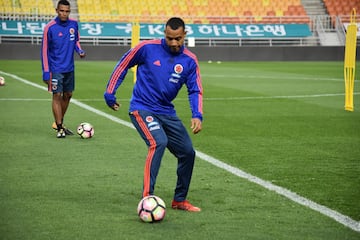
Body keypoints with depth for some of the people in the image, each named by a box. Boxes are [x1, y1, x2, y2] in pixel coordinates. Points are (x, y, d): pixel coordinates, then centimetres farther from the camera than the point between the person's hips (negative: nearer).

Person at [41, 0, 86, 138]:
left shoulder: (74, 24, 0)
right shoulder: (50, 27, -13)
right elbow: (44, 51, -9)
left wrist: (80, 51, -6)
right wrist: (46, 73, -13)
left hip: (69, 68, 5)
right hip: (56, 69, -5)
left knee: (68, 95, 12)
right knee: (57, 96, -7)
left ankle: (59, 123, 27)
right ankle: (59, 128, -2)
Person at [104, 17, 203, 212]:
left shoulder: (190, 61, -2)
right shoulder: (147, 48, -11)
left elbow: (195, 91, -2)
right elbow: (123, 65, 1)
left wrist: (197, 116, -19)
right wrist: (109, 93, 3)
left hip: (167, 113, 5)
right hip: (142, 109, -5)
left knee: (188, 152, 5)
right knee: (158, 142, -30)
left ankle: (180, 200, 25)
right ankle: (147, 198, -32)